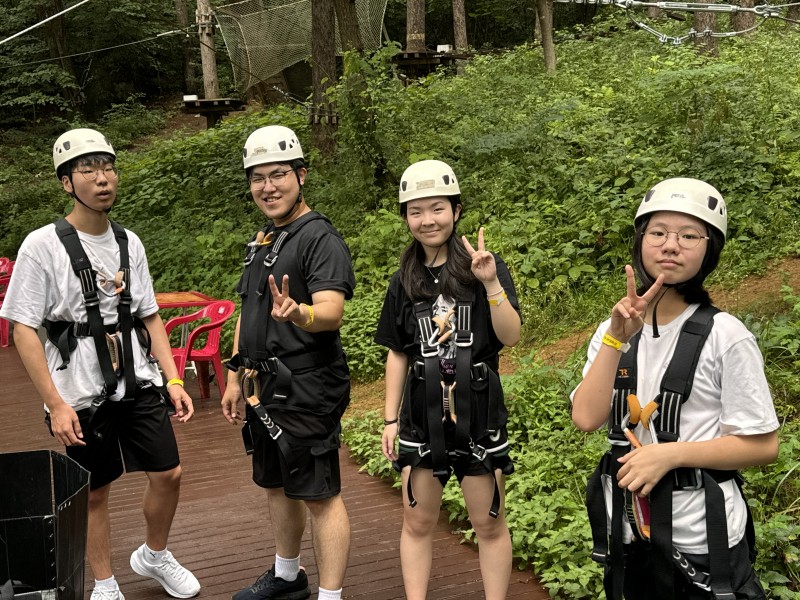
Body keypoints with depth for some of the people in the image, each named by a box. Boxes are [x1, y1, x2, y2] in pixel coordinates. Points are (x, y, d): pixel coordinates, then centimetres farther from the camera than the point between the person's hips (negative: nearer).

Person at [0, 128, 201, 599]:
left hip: (139, 386, 4)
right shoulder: (43, 246, -11)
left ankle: (155, 556, 34)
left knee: (168, 473, 7)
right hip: (81, 398, -4)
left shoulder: (129, 242, 5)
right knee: (95, 492, 8)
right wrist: (56, 404, -16)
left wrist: (174, 380, 4)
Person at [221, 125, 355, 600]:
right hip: (265, 388, 9)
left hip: (306, 391, -9)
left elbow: (331, 311, -28)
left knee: (320, 495, -4)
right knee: (278, 485, 21)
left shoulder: (321, 238, -14)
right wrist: (236, 378, 20)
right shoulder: (261, 243, 15)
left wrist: (297, 313, -49)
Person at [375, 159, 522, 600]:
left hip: (478, 411, -3)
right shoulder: (404, 282, 6)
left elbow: (510, 336, -11)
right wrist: (390, 418, 8)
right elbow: (397, 354, 10)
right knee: (417, 521, 10)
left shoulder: (483, 267, -4)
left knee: (489, 523, 6)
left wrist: (491, 285, -24)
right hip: (421, 413, 3)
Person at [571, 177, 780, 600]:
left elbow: (763, 445, -11)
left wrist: (669, 454, -20)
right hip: (630, 535, 4)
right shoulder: (614, 331, 1)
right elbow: (586, 419, -11)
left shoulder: (724, 336, -11)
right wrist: (616, 339, -19)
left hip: (703, 539, -4)